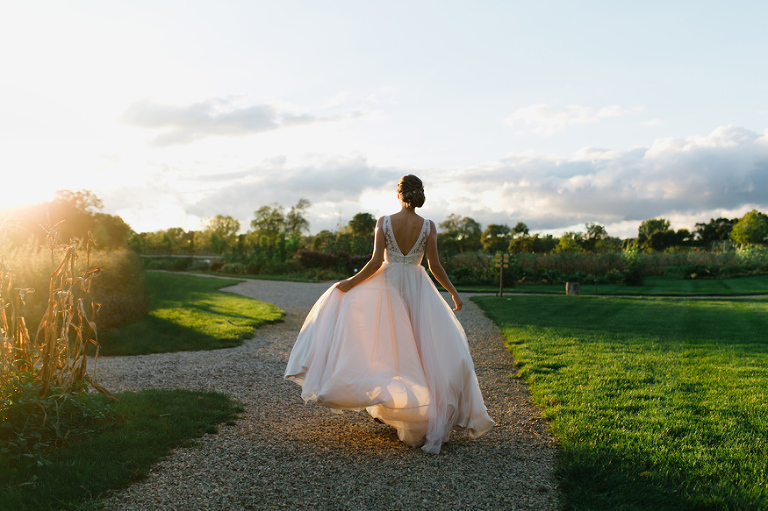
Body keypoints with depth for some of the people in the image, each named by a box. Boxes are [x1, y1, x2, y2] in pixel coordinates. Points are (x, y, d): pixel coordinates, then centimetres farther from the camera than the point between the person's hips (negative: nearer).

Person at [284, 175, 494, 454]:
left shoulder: (384, 222, -7)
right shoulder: (428, 226, -6)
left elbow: (376, 262, -11)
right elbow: (435, 266, -6)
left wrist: (351, 282, 0)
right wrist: (453, 292, 6)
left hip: (387, 286, 0)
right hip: (417, 290, 0)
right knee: (433, 349, 11)